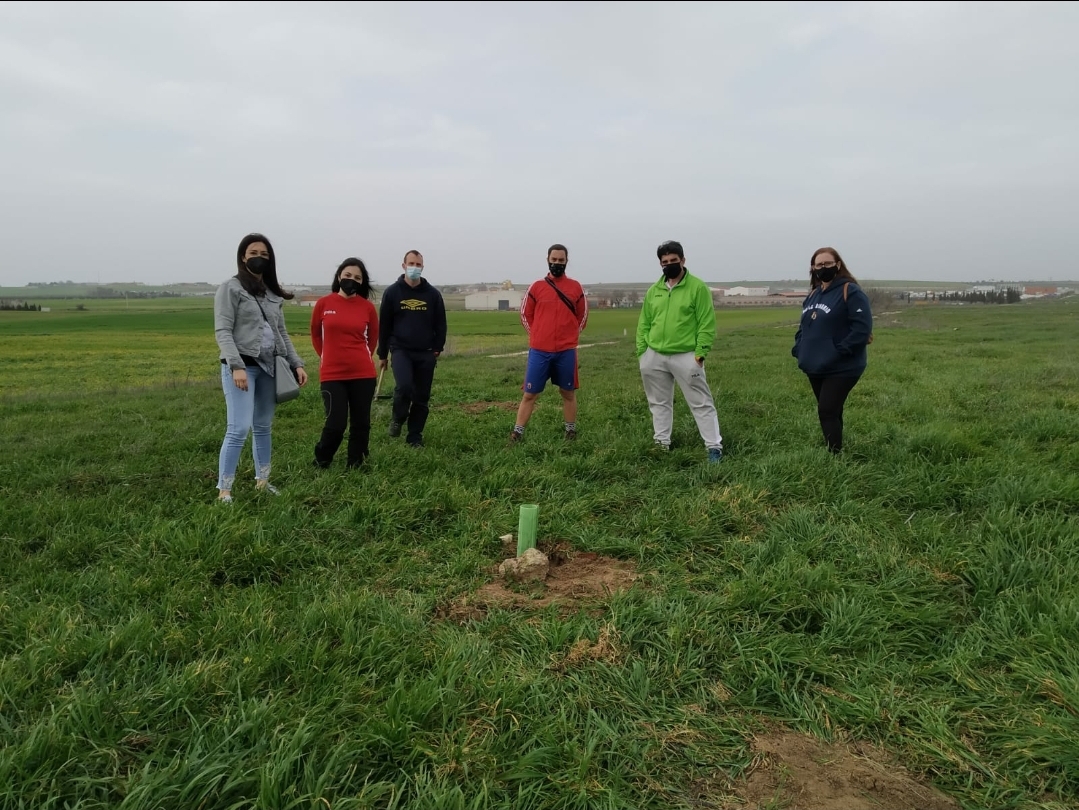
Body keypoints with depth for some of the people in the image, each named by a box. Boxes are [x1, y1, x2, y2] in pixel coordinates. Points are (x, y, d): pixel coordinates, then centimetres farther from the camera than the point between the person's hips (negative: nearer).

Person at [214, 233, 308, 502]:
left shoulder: (272, 292, 15)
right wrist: (236, 366, -22)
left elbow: (282, 333, 18)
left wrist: (296, 363, 8)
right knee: (239, 429, -12)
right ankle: (224, 490, -4)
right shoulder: (231, 288, -2)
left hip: (269, 368, 6)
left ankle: (262, 481, 23)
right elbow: (222, 331, -11)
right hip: (242, 366, -6)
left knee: (263, 428, 12)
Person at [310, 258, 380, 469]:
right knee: (336, 423, -5)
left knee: (361, 423, 8)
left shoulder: (367, 307, 0)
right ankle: (321, 462, 21)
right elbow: (316, 335, 13)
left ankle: (355, 466, 23)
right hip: (332, 374, -2)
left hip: (363, 373, 2)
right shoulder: (323, 303, -1)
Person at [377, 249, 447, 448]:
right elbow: (384, 325, 4)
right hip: (400, 350, -2)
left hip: (425, 353, 2)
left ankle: (415, 436, 17)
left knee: (421, 397, 4)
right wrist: (382, 354, 6)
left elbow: (440, 325, 9)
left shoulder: (433, 294, 3)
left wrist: (437, 349, 0)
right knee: (403, 386, -23)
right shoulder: (392, 292, 0)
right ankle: (398, 418, 7)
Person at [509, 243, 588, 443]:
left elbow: (582, 315, 13)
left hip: (566, 351, 0)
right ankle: (517, 432, 7)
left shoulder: (575, 287, 4)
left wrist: (570, 336, 8)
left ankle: (571, 431, 23)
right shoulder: (537, 287, 3)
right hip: (539, 351, 0)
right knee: (529, 393, 2)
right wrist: (538, 335, 7)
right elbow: (525, 314, 11)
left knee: (568, 392, 11)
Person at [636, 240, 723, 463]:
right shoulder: (653, 290, 10)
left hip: (685, 356, -5)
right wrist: (641, 352, 6)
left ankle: (714, 446, 4)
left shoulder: (697, 287, -5)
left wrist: (700, 353, -14)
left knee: (701, 402, -1)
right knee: (659, 402, 14)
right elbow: (644, 324, 14)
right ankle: (662, 442, 27)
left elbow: (707, 324, -8)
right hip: (654, 356, 5)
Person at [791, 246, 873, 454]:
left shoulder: (851, 292, -11)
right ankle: (833, 452, 24)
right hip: (816, 367, 8)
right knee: (830, 412, 15)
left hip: (841, 368, -8)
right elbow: (804, 326, 22)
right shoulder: (814, 294, 14)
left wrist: (841, 351, -22)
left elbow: (862, 327, -19)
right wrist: (799, 348, 7)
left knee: (827, 412, -11)